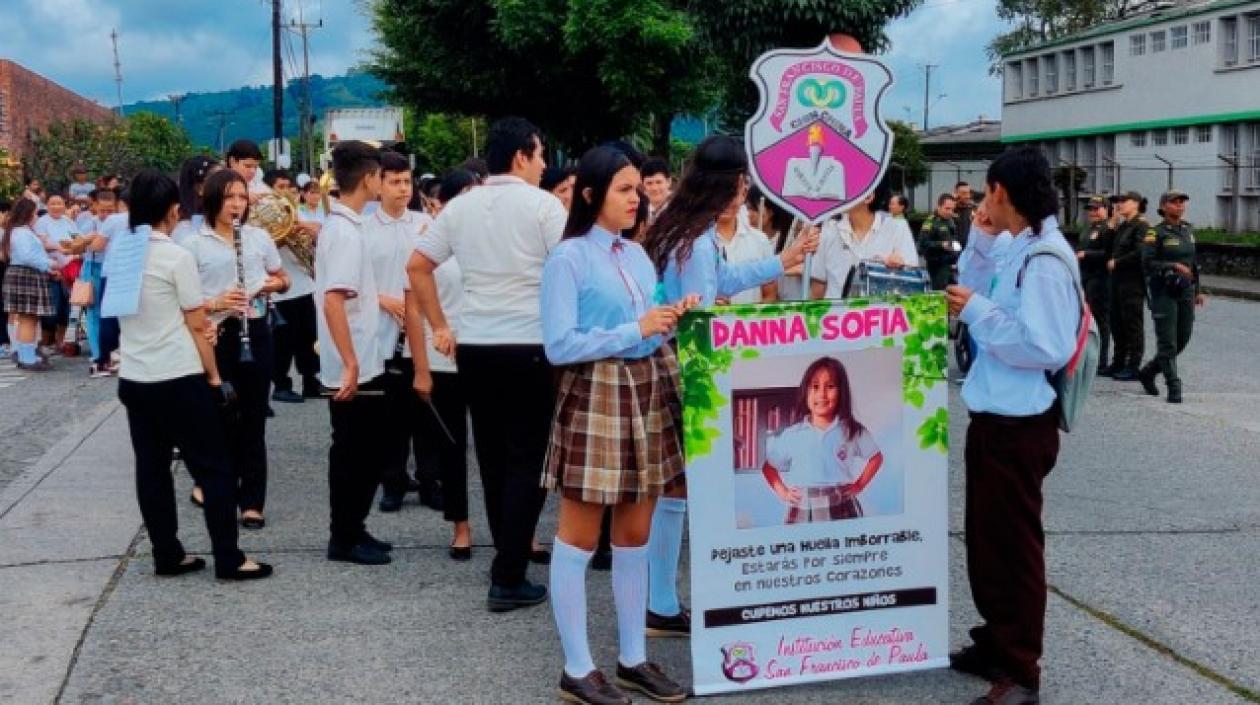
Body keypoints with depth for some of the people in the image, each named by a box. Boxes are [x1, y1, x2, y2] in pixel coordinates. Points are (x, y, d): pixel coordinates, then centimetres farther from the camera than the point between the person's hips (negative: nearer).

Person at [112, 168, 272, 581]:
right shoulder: (176, 257, -13)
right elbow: (197, 326, -10)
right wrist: (214, 377, -1)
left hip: (132, 378, 7)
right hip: (179, 379, -7)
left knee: (151, 469, 11)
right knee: (215, 469, 1)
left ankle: (167, 556, 17)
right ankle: (229, 560, 2)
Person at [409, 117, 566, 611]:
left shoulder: (460, 207, 8)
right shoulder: (542, 204, -7)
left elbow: (417, 266, 9)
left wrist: (439, 326, 14)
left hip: (473, 347, 5)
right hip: (530, 347, -5)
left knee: (492, 459, 15)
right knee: (525, 461, -1)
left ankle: (510, 557, 26)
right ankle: (509, 579, -3)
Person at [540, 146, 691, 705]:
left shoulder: (638, 254, 12)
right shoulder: (568, 258, -9)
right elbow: (559, 347, -16)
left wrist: (674, 321, -4)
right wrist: (637, 330, -17)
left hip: (647, 395, 7)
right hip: (594, 400, -7)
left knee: (635, 537, 13)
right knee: (580, 539, 2)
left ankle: (634, 660, 23)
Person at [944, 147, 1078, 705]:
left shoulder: (1045, 260, -21)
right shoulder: (1011, 249, 6)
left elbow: (1046, 348, -26)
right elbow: (973, 291, 18)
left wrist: (977, 310, -21)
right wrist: (979, 240, 5)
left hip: (1020, 424, -9)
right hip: (992, 415, 9)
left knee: (1014, 544, 1)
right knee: (986, 538, 19)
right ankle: (996, 644, 34)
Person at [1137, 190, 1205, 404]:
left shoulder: (1188, 230, 13)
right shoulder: (1156, 233, -7)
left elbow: (1194, 262, 19)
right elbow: (1147, 263, -13)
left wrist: (1198, 290, 17)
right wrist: (1174, 266, -21)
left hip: (1186, 291, 7)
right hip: (1164, 292, -7)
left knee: (1182, 339, 10)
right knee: (1167, 342, -5)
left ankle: (1148, 372, 27)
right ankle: (1174, 387, 0)